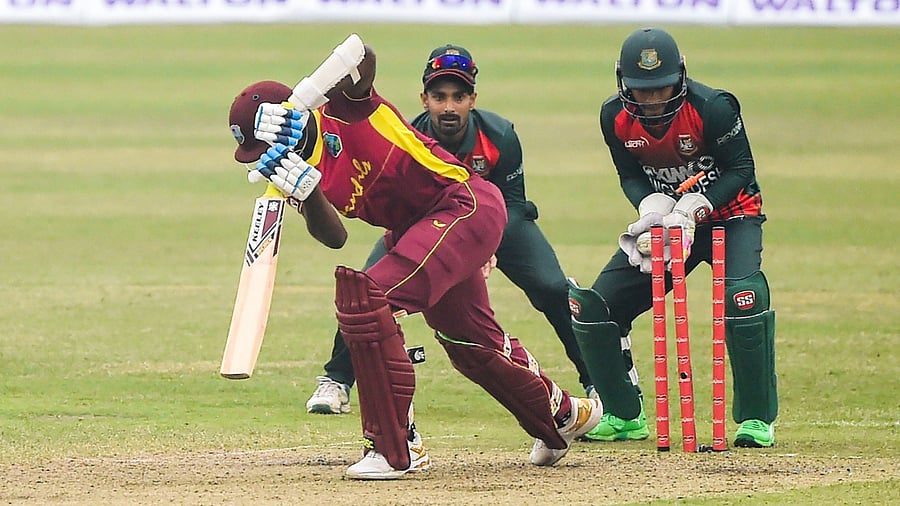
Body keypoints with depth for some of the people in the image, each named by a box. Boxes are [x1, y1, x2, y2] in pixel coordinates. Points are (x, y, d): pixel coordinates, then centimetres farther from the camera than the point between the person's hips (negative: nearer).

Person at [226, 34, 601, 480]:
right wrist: (304, 188, -25)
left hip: (464, 204, -10)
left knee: (365, 298, -24)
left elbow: (362, 54, -34)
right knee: (471, 345, 24)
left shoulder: (340, 107, -15)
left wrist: (298, 107, -37)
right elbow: (333, 237, -8)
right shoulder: (306, 169, 3)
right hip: (412, 228, 10)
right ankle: (563, 416, 50)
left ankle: (393, 447, -19)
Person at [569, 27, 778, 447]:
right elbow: (631, 175, 1)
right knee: (593, 307, -5)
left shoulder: (712, 108, -25)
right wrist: (653, 207, -21)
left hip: (729, 215, -5)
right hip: (667, 218, 5)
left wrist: (691, 207, -29)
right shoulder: (616, 117, -12)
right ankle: (623, 416, 14)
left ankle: (756, 420, -18)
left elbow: (740, 169, -17)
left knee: (743, 297, -32)